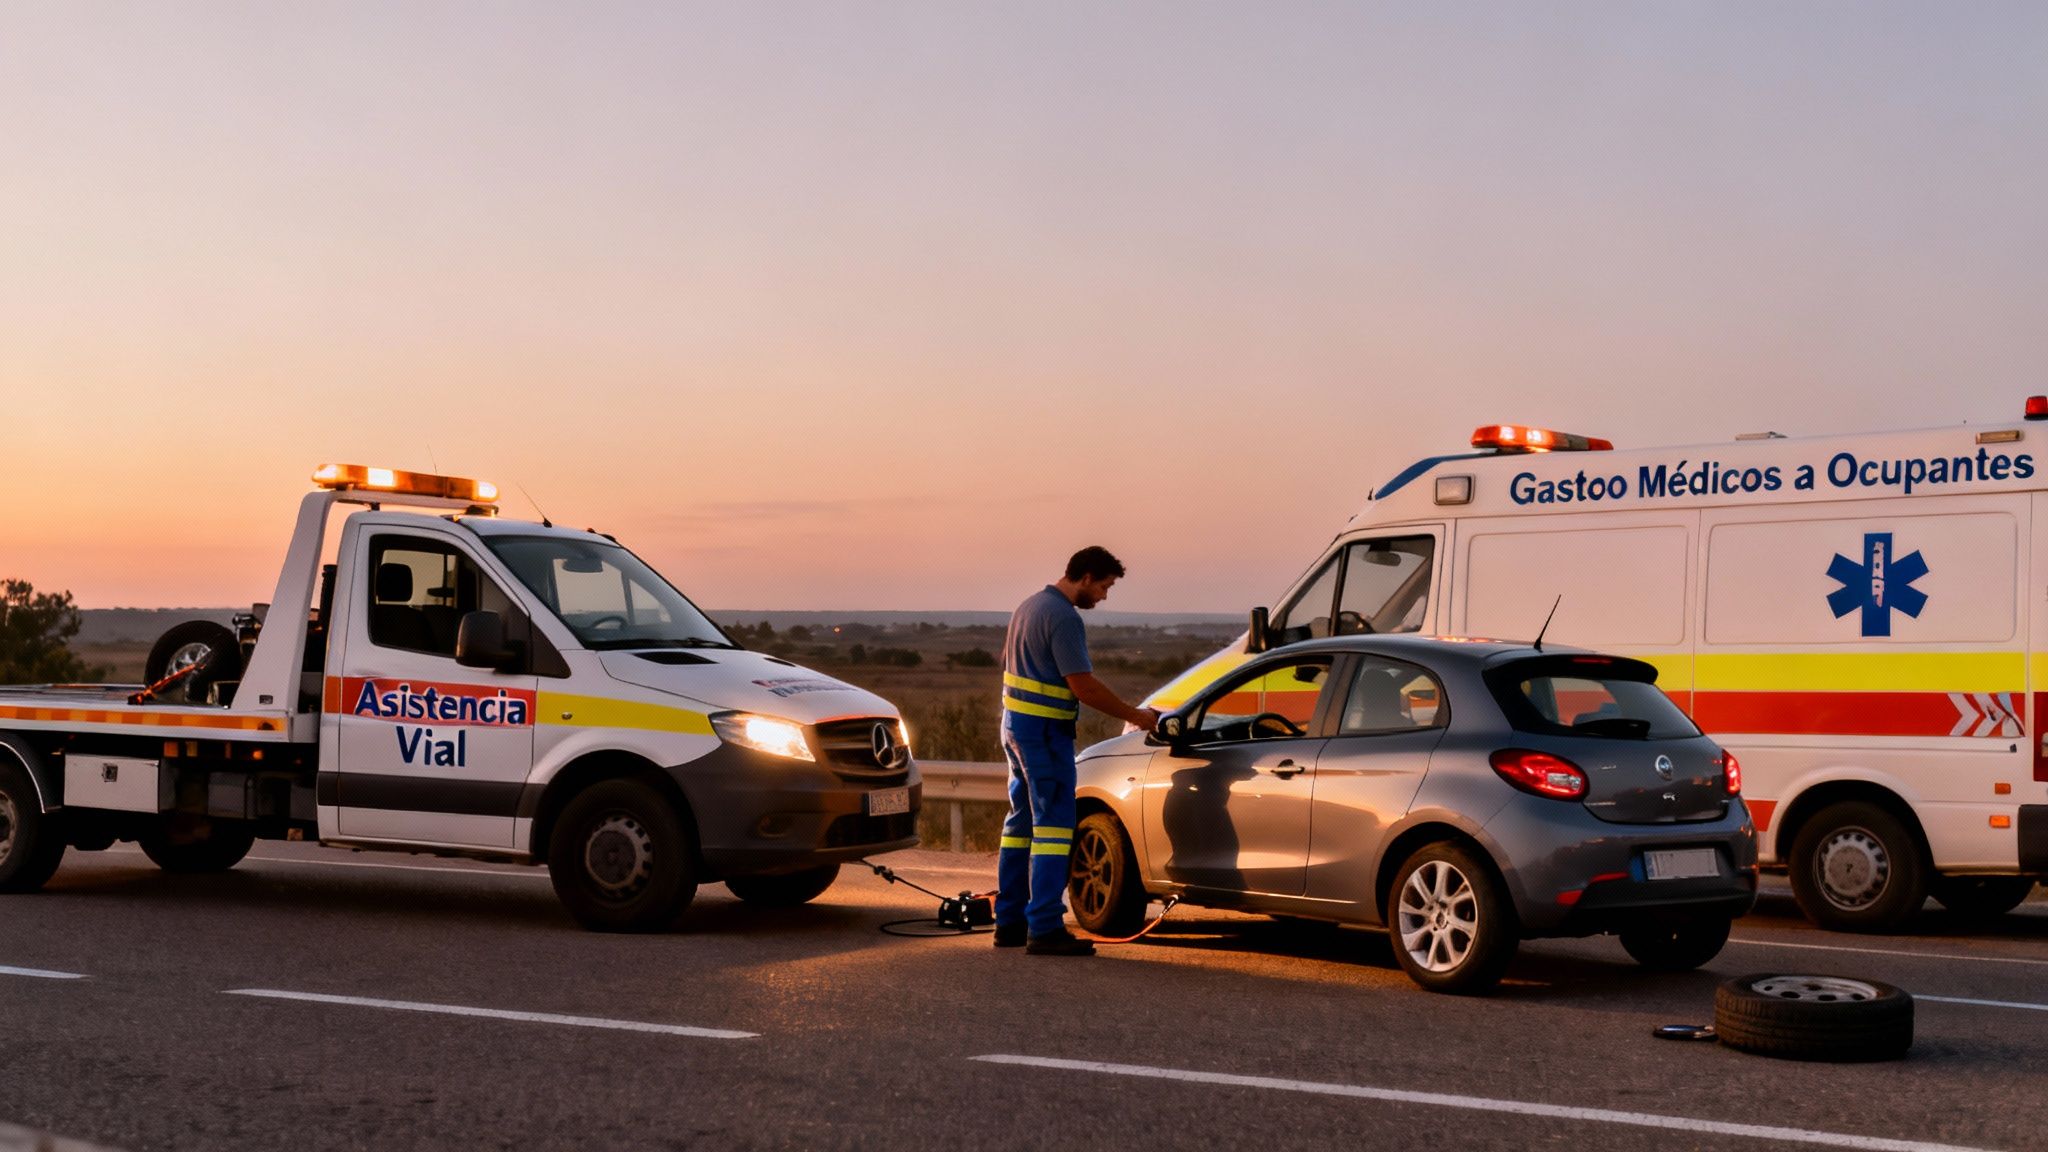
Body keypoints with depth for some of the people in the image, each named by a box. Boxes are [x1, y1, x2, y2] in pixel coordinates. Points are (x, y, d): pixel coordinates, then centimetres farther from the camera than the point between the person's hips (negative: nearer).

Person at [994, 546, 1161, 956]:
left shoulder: (1030, 606, 14)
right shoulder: (1064, 617, -17)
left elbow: (1008, 661, 23)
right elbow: (1083, 686, -20)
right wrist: (1134, 716, -13)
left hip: (1015, 724, 10)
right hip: (1044, 732, -10)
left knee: (1022, 823, 14)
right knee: (1053, 826, -8)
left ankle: (1009, 922, 18)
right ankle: (1045, 929, -11)